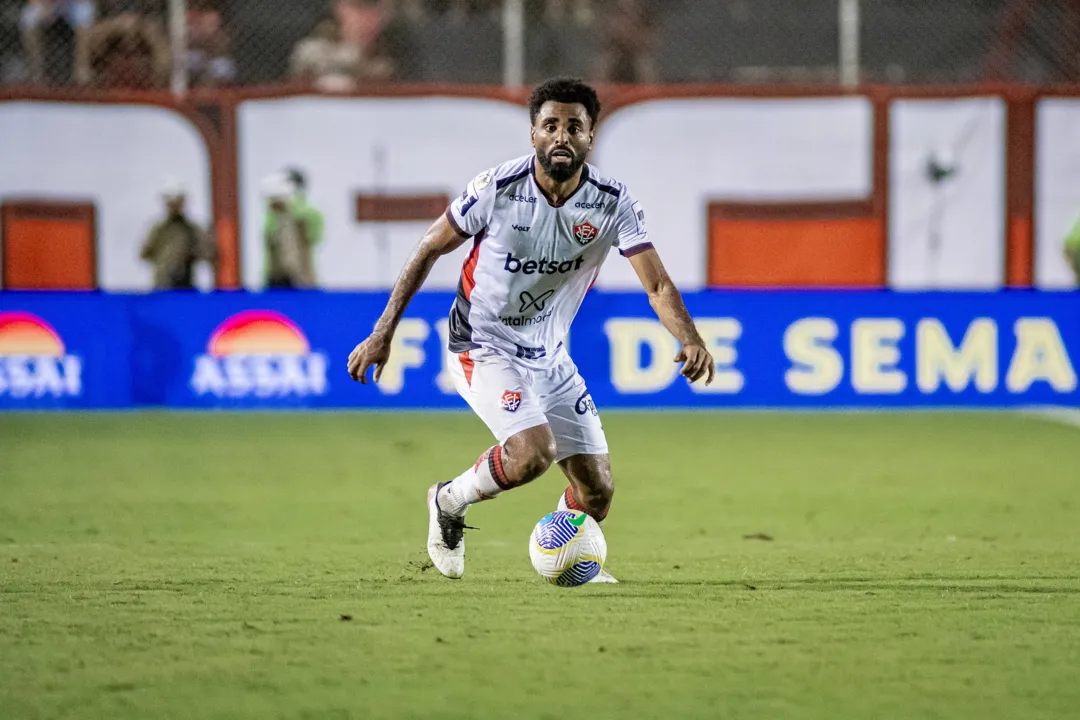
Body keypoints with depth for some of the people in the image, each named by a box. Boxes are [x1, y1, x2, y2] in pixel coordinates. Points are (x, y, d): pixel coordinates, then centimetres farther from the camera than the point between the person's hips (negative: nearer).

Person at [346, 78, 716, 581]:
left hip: (549, 357, 4)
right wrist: (381, 335, -7)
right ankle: (450, 502, 0)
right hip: (482, 347, -4)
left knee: (597, 489, 2)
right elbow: (428, 252, -6)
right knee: (533, 452, -29)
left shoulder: (612, 203, -11)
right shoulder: (497, 189, -18)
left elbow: (658, 285, -15)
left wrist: (690, 340, -36)